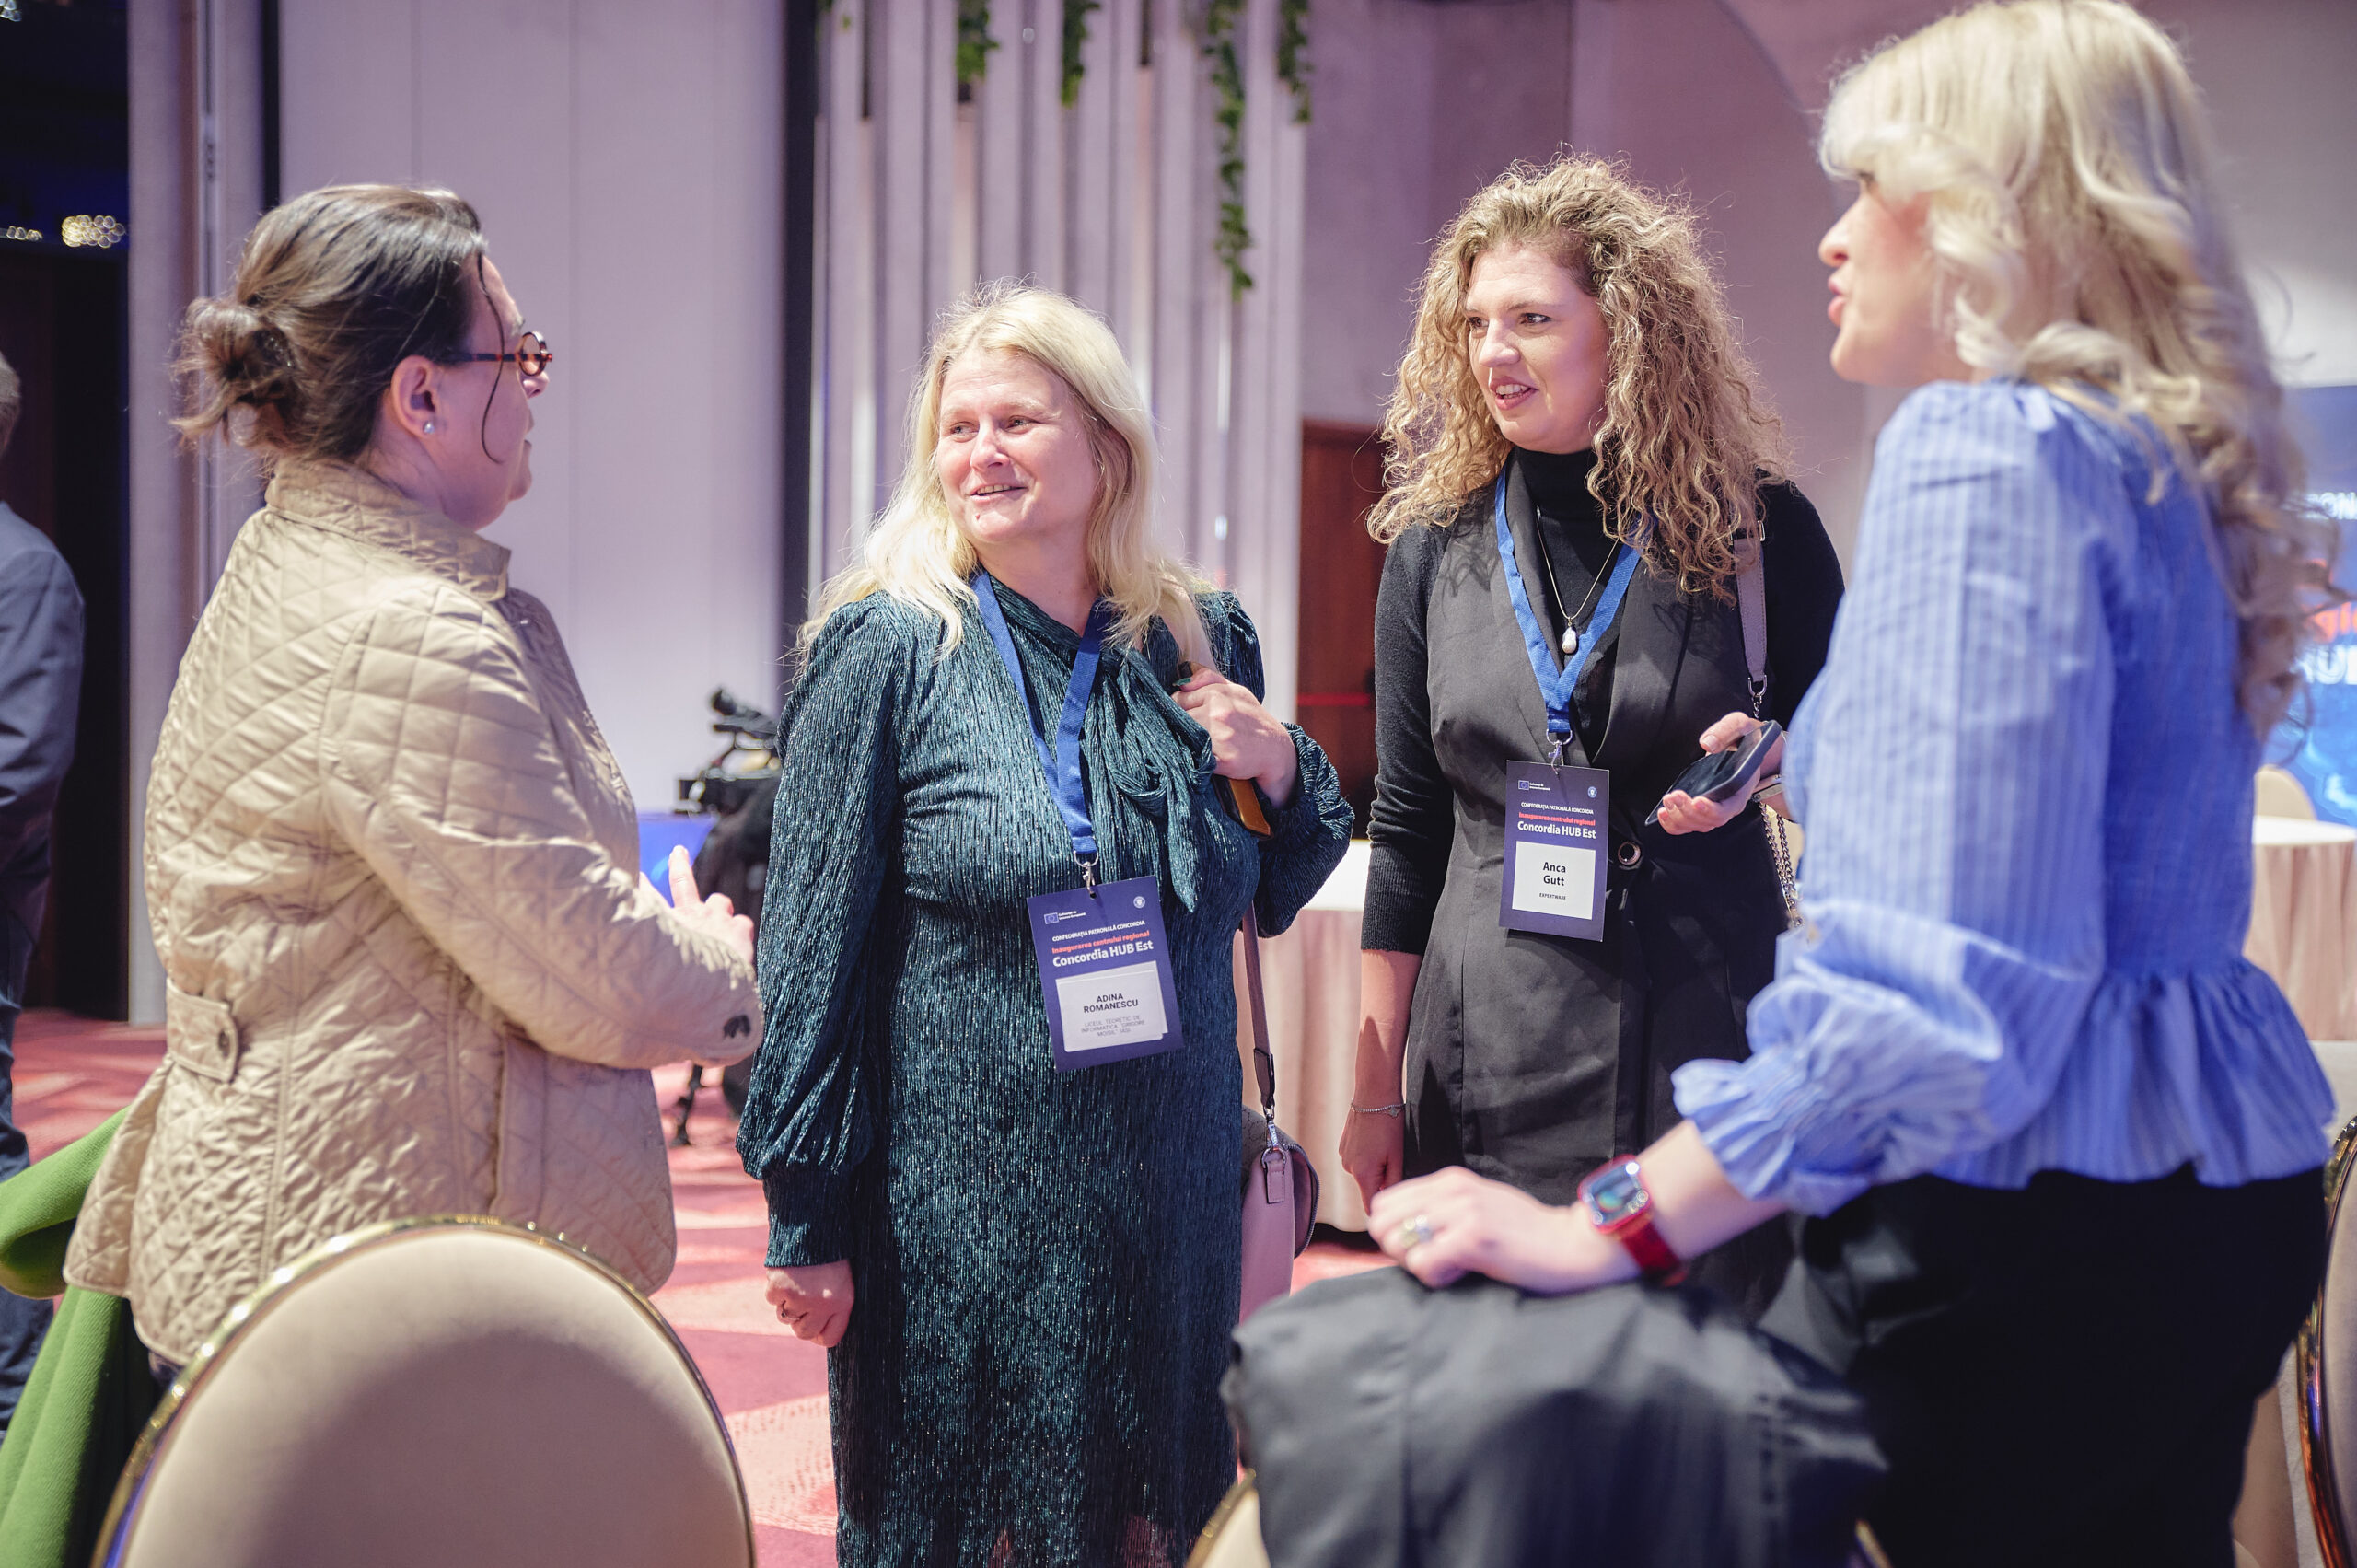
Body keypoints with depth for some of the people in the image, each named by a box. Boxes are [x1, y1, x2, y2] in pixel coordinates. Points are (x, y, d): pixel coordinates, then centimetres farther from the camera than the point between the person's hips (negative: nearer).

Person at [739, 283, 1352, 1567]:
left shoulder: (1200, 643, 4)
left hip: (1173, 1209, 4)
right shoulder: (885, 648, -8)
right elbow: (813, 948, -7)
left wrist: (1280, 772, -6)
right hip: (963, 1211, -4)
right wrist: (807, 1222, -8)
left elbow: (1278, 892, 16)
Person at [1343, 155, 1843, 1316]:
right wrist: (1374, 1090, 8)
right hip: (1489, 1070, 2)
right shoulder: (1435, 544, 6)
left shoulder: (1755, 526, -1)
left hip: (1706, 1045, -2)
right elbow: (1407, 826, 9)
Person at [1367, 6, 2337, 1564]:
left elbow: (1938, 983, -27)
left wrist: (1614, 1223, -26)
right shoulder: (2162, 464, 14)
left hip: (2037, 1211, -10)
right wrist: (1801, 782, 33)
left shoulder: (1989, 446, -16)